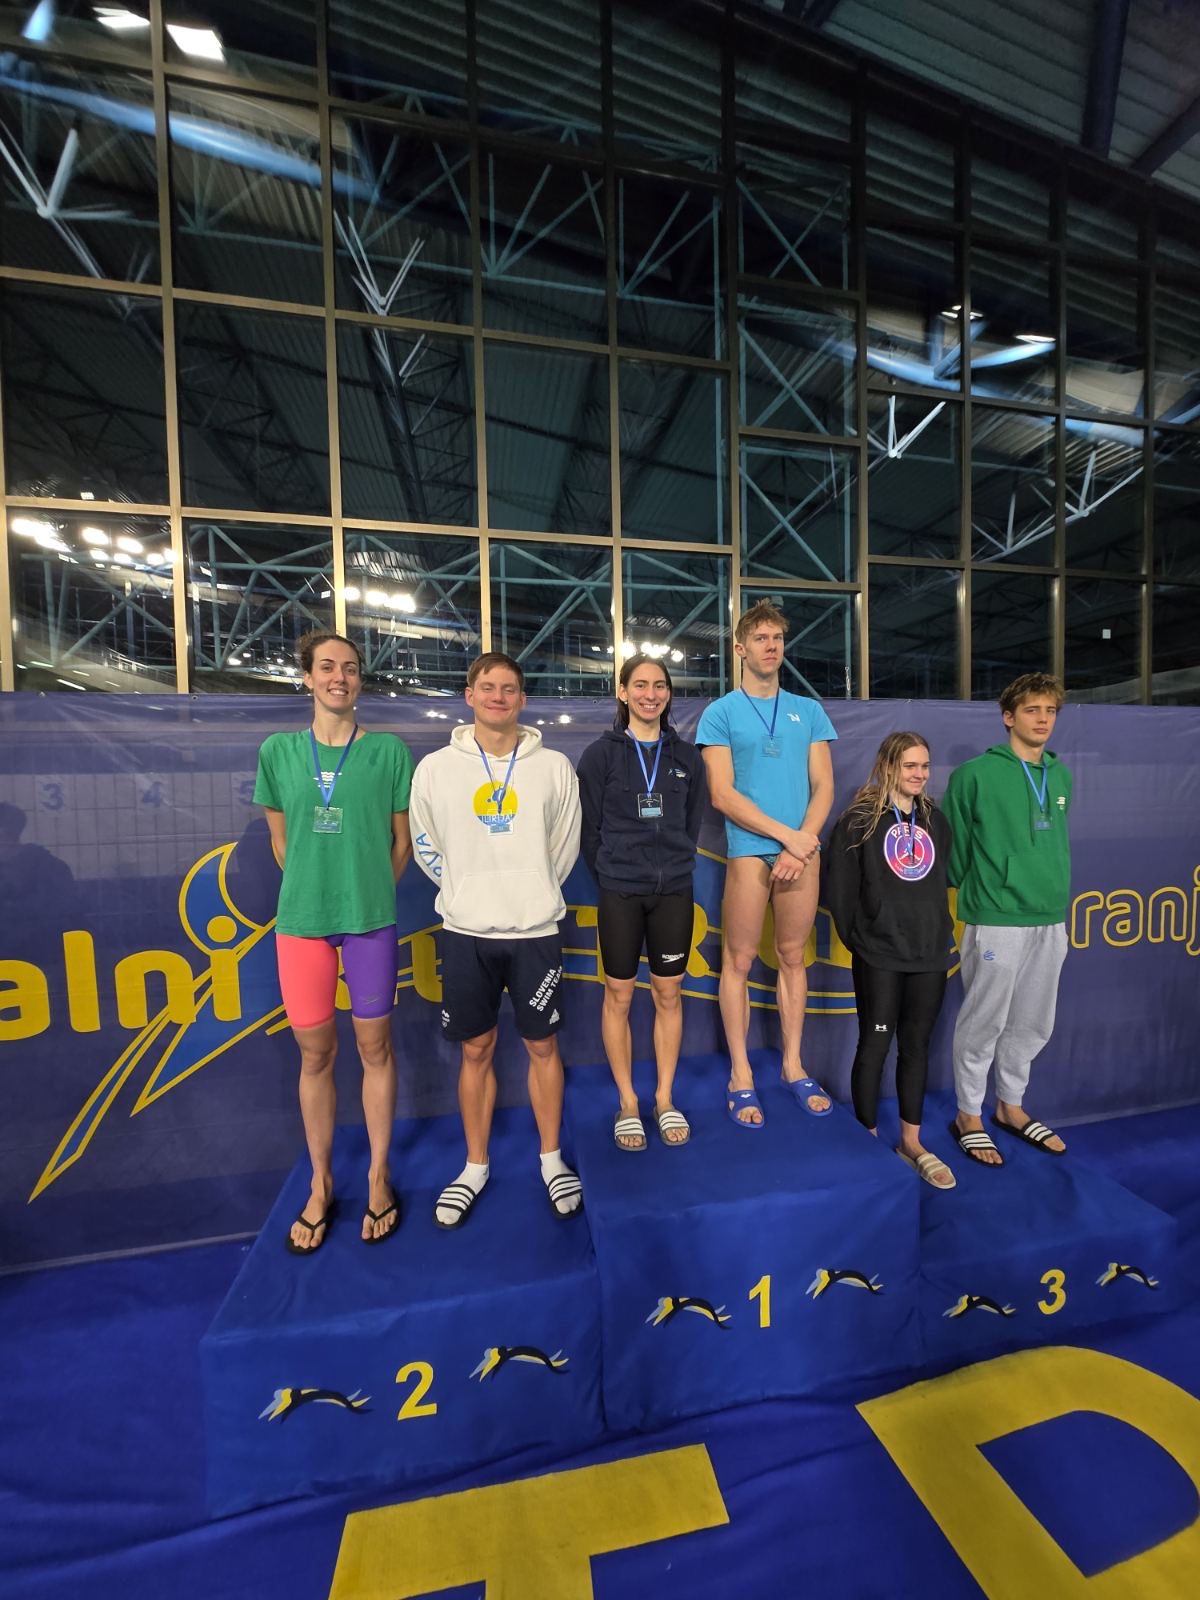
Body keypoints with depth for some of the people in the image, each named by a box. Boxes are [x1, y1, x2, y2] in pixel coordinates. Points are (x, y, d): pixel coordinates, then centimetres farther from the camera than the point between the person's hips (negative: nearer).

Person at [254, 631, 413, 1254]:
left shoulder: (388, 750, -1)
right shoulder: (278, 751, 5)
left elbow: (401, 838, 4)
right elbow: (280, 840, 12)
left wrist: (371, 893, 6)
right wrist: (313, 890, 10)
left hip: (370, 919, -1)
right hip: (301, 920, 2)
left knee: (374, 1047, 10)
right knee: (314, 1053, 13)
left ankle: (378, 1177, 30)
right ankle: (321, 1185, 33)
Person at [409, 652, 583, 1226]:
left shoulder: (554, 766, -2)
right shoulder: (435, 768, -2)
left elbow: (565, 846, 7)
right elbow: (425, 846, 8)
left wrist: (533, 894, 9)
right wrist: (467, 891, 7)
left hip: (535, 930, 0)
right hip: (466, 932, 1)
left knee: (542, 1046, 11)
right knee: (476, 1051, 13)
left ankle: (551, 1160, 33)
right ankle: (475, 1168, 34)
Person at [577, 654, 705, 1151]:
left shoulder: (686, 756, 6)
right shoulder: (601, 754, -2)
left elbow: (692, 825, 11)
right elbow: (589, 828, -1)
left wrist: (675, 867, 7)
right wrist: (611, 875, 3)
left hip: (674, 891, 3)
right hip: (619, 894, -2)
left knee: (668, 994, 10)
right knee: (619, 995, 7)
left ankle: (664, 1100, 28)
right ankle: (628, 1104, 25)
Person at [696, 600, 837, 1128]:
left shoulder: (809, 711, 12)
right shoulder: (721, 712, 1)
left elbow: (823, 787, 7)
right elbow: (722, 794, -8)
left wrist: (804, 843, -9)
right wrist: (788, 835, -12)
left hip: (803, 852, 4)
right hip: (750, 851, -3)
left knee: (793, 957, 12)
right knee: (739, 961, 3)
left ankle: (793, 1065, 27)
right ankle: (740, 1075, 17)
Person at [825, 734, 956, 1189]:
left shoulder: (935, 820, 11)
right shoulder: (861, 818, -7)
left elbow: (942, 881, 16)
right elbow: (839, 883, -9)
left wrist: (941, 931, 9)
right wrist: (854, 937, -7)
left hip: (930, 955, 5)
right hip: (879, 956, -5)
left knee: (916, 1045, 15)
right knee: (874, 1045, 4)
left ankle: (911, 1142, 30)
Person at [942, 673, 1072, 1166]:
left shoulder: (1061, 777, 10)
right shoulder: (975, 774, -9)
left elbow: (1059, 842, 18)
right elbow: (952, 843, -6)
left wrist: (1058, 891, 15)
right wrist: (977, 891, 1)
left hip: (1051, 920, 6)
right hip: (997, 920, -6)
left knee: (1032, 1025, 17)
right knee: (983, 1024, 4)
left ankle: (1010, 1106, 36)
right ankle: (969, 1116, 22)